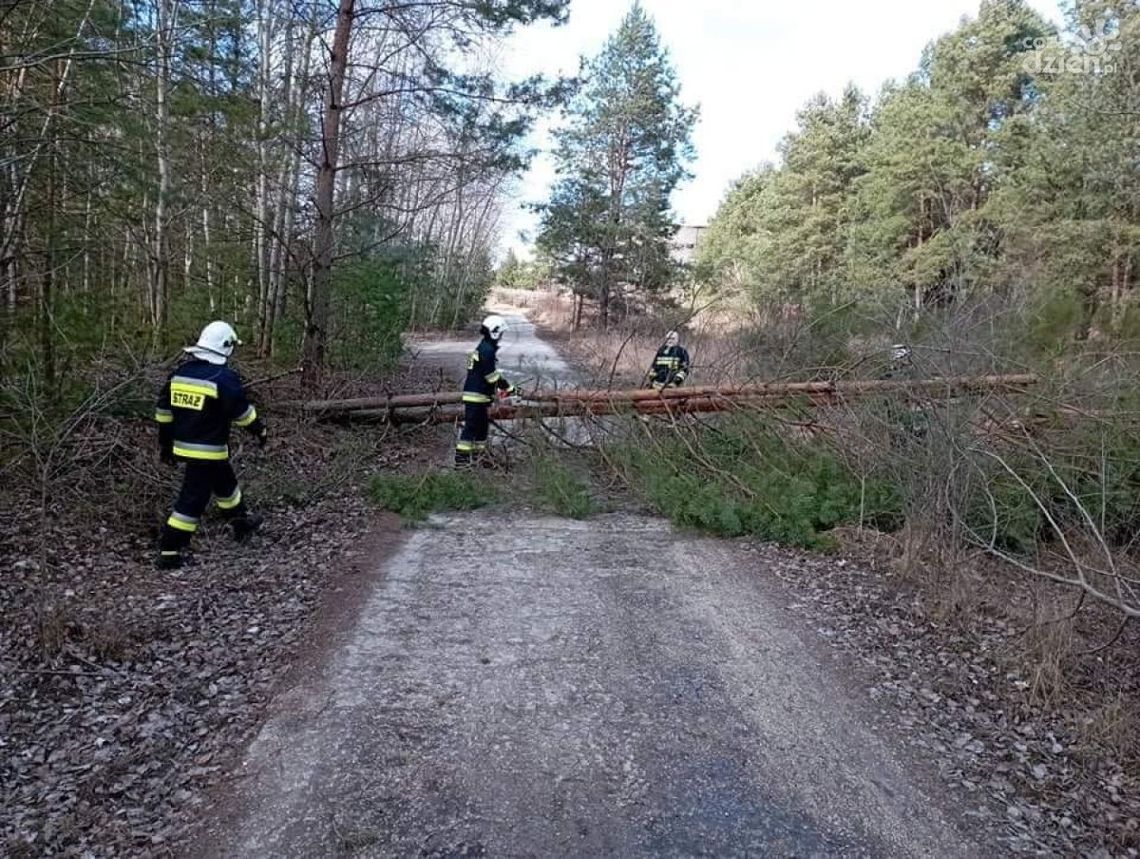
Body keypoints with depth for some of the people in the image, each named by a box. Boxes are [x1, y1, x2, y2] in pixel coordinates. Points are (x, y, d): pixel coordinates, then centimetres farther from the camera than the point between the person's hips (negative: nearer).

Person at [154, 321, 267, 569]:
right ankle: (169, 551, 2)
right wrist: (260, 429, 4)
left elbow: (164, 409, 11)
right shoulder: (224, 378, -17)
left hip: (183, 445, 8)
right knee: (193, 498, -1)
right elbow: (241, 411, -13)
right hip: (209, 450, -8)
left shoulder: (180, 372, 6)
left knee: (225, 482, 26)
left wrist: (165, 442, 19)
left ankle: (242, 521, 44)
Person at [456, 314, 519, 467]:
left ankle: (478, 453, 25)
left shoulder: (483, 347, 17)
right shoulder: (487, 350, -16)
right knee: (472, 426, -9)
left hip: (478, 395, 10)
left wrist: (506, 387, 22)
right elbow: (492, 375, -19)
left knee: (482, 425, 17)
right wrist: (509, 388, -11)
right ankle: (461, 457, -8)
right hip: (476, 395, -10)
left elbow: (491, 373, 23)